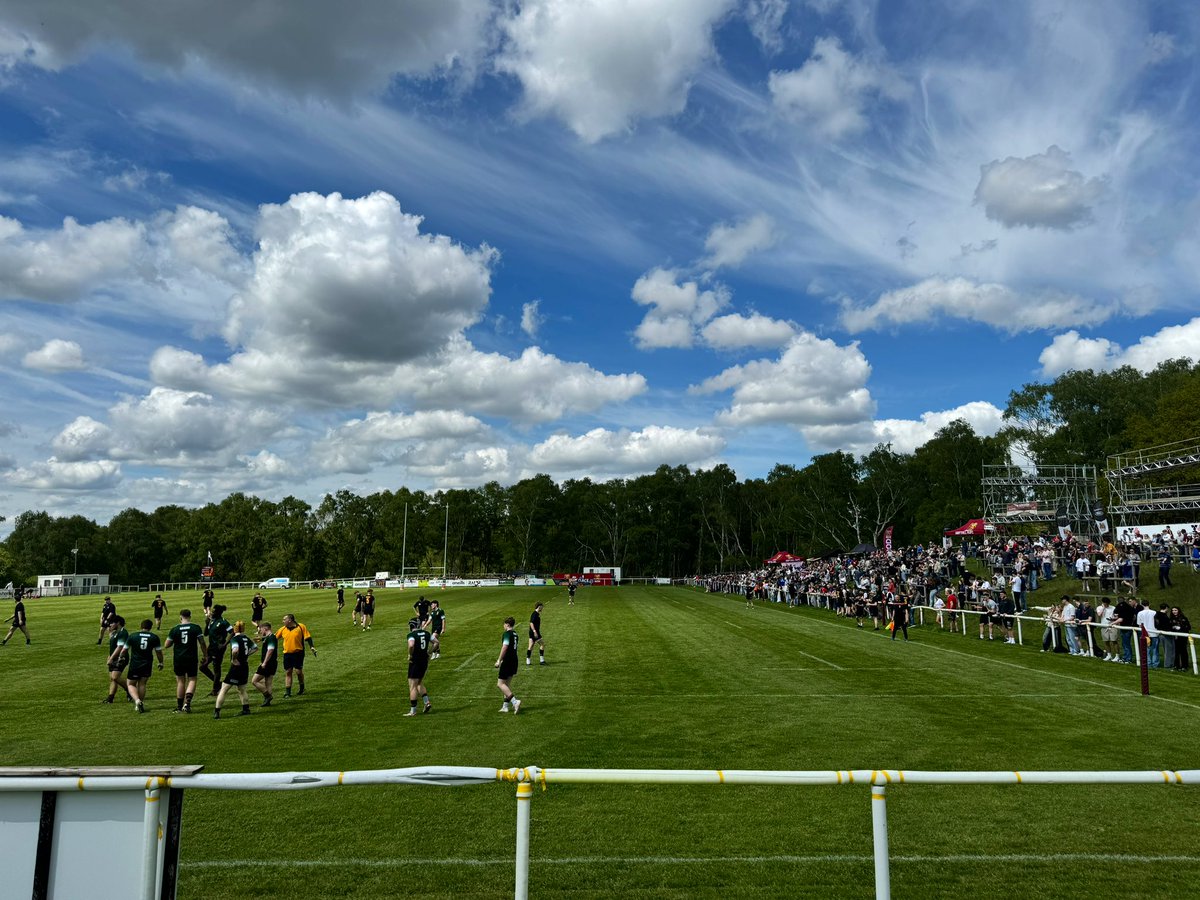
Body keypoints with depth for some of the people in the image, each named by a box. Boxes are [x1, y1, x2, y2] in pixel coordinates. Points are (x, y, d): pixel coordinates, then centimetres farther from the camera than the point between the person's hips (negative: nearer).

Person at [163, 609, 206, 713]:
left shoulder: (174, 630, -3)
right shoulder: (196, 628, -5)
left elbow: (167, 645, 4)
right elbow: (202, 643, -6)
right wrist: (206, 655, 2)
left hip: (179, 659, 1)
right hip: (192, 659, -1)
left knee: (180, 681, 12)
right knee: (192, 680, 8)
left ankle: (179, 706, 18)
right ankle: (187, 702, -14)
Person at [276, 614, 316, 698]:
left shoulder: (301, 627, -5)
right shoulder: (283, 629, 5)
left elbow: (307, 638, -4)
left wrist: (312, 647, -13)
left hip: (298, 653, -4)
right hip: (287, 654, 4)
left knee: (298, 671, -2)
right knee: (288, 672, 3)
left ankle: (302, 688, 21)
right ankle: (287, 692, 9)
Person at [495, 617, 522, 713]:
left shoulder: (507, 634, -13)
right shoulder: (515, 634, 15)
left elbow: (505, 647, -23)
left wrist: (499, 661, -19)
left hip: (507, 661, -9)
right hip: (514, 661, 9)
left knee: (500, 684, -6)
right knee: (506, 684, 17)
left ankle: (515, 702, -17)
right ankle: (505, 706, 18)